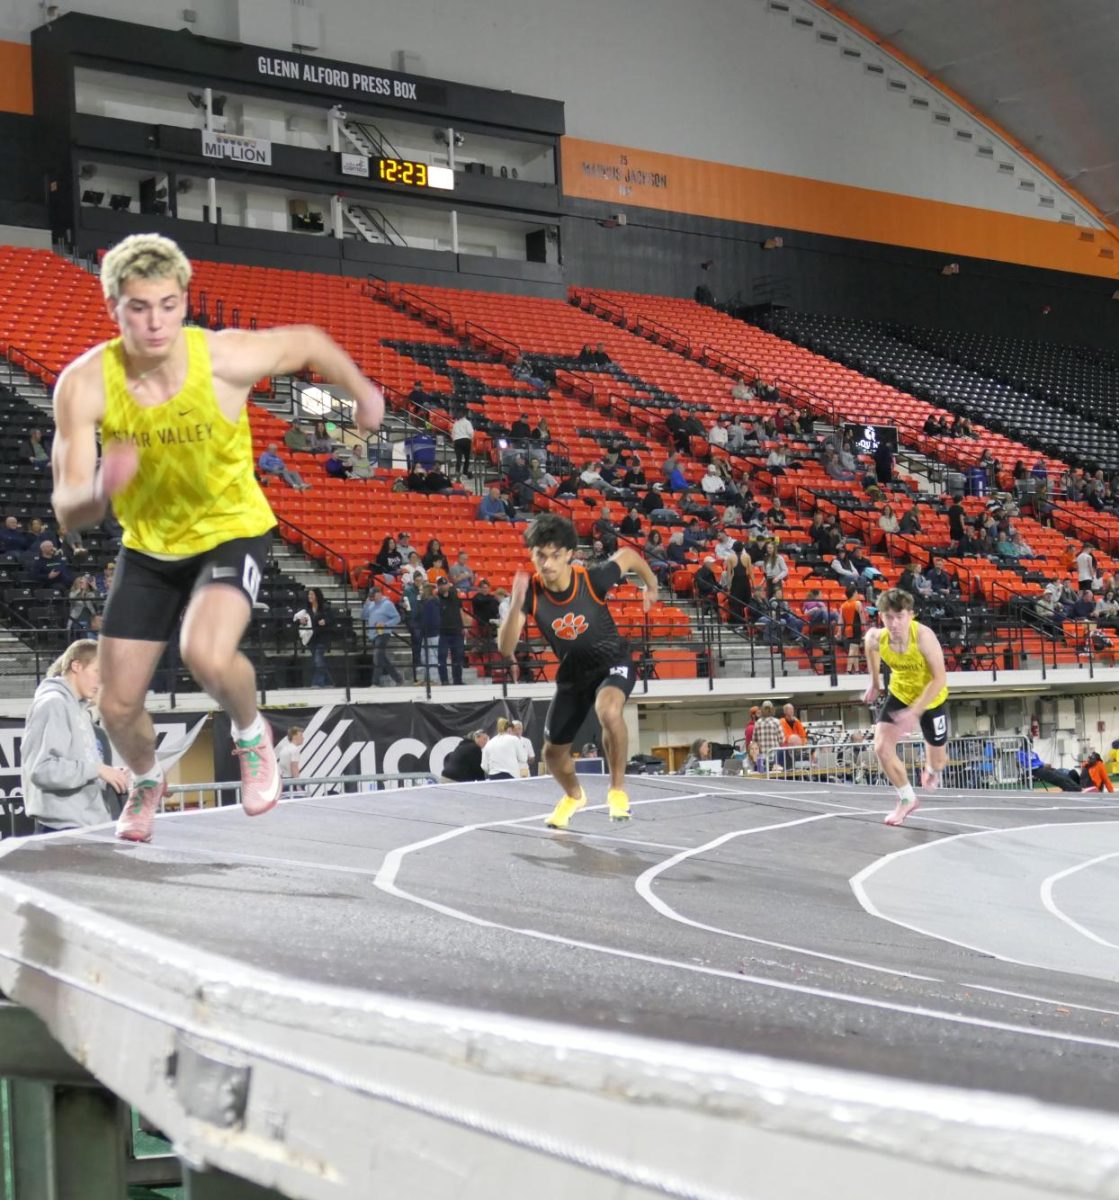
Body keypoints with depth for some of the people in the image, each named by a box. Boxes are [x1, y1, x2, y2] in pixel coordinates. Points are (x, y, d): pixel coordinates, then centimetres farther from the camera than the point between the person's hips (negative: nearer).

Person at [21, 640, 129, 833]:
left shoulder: (79, 709, 19)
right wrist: (97, 769, -19)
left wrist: (108, 776, 5)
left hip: (88, 825, 10)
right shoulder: (52, 704, -10)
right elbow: (41, 768, -21)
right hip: (63, 828, -10)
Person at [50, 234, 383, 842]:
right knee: (118, 707, 6)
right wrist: (99, 489, -47)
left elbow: (307, 342, -4)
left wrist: (362, 392, 12)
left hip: (231, 532, -3)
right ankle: (146, 782, 42)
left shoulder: (226, 358, -26)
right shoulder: (84, 385, -23)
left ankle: (252, 734, 3)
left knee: (206, 655, -32)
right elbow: (67, 510, -24)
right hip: (148, 546, 3)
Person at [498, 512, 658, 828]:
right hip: (572, 672, 4)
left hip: (612, 662, -4)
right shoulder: (530, 593, -20)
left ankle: (618, 790, -17)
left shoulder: (593, 580, -27)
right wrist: (516, 604, -42)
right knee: (553, 753, 14)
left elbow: (627, 555, -5)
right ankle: (573, 795, 50)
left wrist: (651, 585, 11)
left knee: (608, 710, -38)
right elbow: (505, 649, -27)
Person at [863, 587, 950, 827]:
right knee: (882, 748, -14)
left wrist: (915, 711, -38)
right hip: (899, 694, 3)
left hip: (932, 699, -2)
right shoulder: (876, 638, -25)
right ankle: (907, 799, 10)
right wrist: (875, 683, 11)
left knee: (937, 759, 13)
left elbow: (940, 678, -33)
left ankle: (932, 770, 54)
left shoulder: (923, 636, -37)